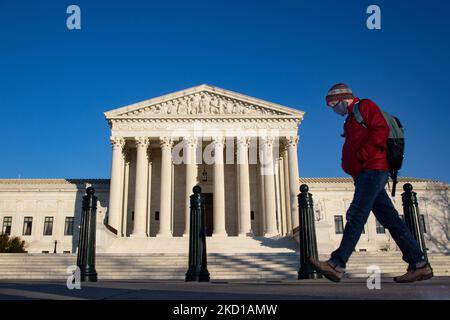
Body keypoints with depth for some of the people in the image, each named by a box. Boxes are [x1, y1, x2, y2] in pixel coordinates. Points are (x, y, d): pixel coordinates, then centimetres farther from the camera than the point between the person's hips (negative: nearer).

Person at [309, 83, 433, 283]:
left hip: (372, 169, -10)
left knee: (356, 216, -16)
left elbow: (381, 130, -13)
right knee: (390, 219, 5)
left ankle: (337, 265, -20)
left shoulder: (365, 106, 3)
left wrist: (362, 156, -16)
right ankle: (419, 265, 7)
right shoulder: (351, 120, 29)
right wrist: (348, 166, 9)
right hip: (363, 173, 10)